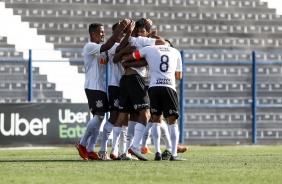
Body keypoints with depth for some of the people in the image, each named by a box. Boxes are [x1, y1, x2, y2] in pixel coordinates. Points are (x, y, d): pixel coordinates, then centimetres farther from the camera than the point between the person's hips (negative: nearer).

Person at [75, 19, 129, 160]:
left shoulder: (100, 49, 20)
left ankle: (90, 150, 5)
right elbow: (107, 47, -24)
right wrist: (119, 30, -27)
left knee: (99, 118, 5)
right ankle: (82, 144, -1)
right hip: (93, 87, -9)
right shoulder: (90, 47, -8)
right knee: (98, 116, -15)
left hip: (102, 87, 9)